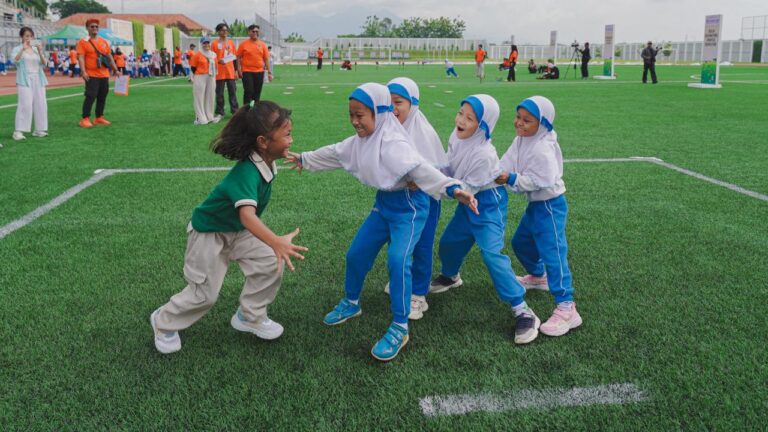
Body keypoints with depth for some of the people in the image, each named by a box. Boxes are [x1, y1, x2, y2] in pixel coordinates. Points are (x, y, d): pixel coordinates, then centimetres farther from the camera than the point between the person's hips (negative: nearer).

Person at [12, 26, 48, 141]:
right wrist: (23, 49, -27)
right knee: (25, 104, -14)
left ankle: (39, 129, 12)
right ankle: (19, 131, -12)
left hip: (38, 79, 4)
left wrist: (40, 52, -15)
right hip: (25, 80, -4)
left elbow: (44, 64, 1)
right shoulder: (17, 49, 2)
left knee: (41, 104, 2)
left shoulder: (36, 49, 12)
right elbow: (15, 60, -17)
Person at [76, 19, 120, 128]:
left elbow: (109, 57, 19)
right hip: (91, 75, -6)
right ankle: (85, 119, -5)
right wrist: (83, 72, -22)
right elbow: (80, 57, -10)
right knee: (90, 96, -10)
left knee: (102, 97, 9)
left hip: (104, 75, 6)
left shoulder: (104, 41, 14)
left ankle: (99, 118, 20)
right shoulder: (83, 42, -3)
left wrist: (116, 70, 14)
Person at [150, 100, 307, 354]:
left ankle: (249, 317, 14)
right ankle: (164, 322, 29)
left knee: (271, 264, -7)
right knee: (205, 293, 1)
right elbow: (247, 215, -56)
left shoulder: (267, 163, -13)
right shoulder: (246, 172, -39)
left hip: (238, 230, 7)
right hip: (208, 232, -7)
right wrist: (276, 242, -69)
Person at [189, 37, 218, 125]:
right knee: (200, 98, -4)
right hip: (200, 79, -6)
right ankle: (200, 118, -2)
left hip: (211, 78, 6)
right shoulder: (197, 55, -6)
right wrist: (195, 78, -4)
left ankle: (209, 117, 19)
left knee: (210, 97, 11)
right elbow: (193, 67, -4)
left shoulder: (213, 55, 10)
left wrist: (214, 77, 12)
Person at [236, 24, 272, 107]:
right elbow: (238, 57, 2)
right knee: (248, 92, -7)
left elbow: (266, 59, 9)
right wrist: (239, 70, -6)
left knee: (257, 93, 7)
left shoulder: (262, 44, 8)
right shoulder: (243, 44, 0)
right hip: (247, 72, -3)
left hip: (259, 72, 3)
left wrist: (269, 72, 5)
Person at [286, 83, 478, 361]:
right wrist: (304, 159, 35)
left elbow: (420, 169, -38)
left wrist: (452, 188, -53)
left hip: (409, 206, -9)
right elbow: (334, 153, 21)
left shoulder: (393, 143, -26)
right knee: (356, 253, 14)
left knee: (397, 260, -23)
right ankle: (351, 303, 40)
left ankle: (400, 328, -9)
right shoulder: (360, 141, 2)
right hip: (384, 203, 9)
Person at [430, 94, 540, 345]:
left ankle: (523, 312, -15)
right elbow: (448, 168, 9)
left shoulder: (484, 154, -31)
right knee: (448, 243, 19)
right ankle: (450, 277, 52)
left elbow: (466, 189, -23)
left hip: (488, 204, -8)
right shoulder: (457, 136, -8)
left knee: (491, 253, -20)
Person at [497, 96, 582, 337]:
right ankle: (538, 277, 51)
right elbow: (506, 166, 1)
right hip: (535, 204, 10)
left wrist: (511, 179, -29)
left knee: (552, 253, -13)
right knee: (520, 242, 25)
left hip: (549, 205, -10)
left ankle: (566, 309, -11)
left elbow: (541, 181, -29)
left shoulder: (543, 149, -25)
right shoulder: (520, 141, 4)